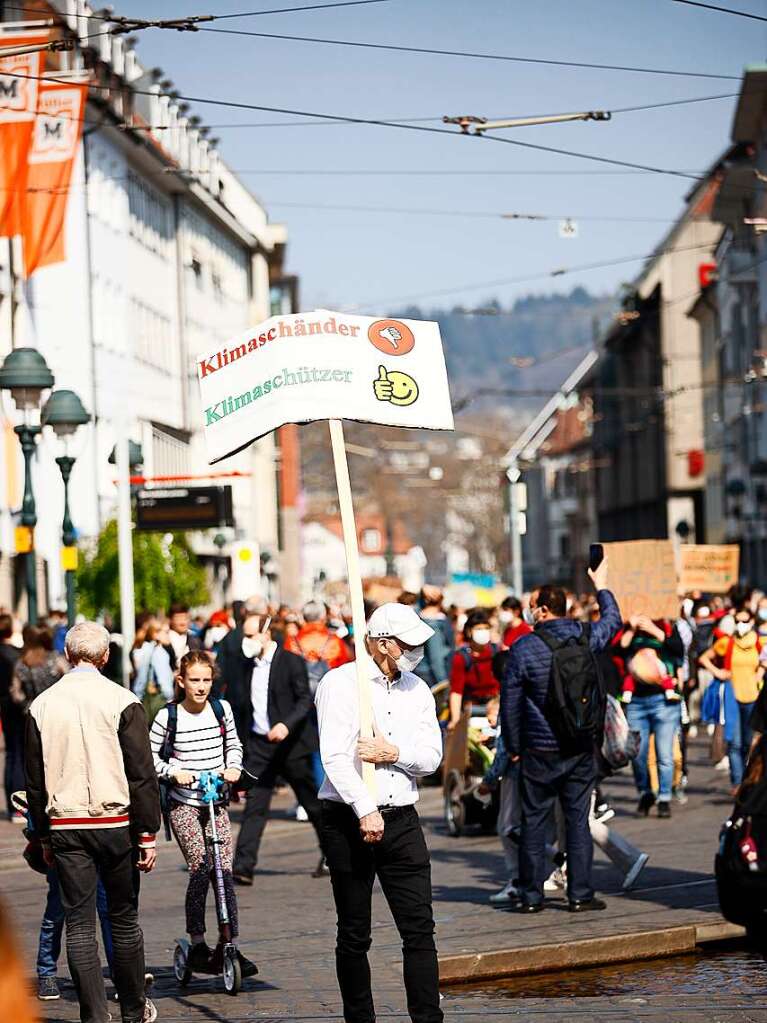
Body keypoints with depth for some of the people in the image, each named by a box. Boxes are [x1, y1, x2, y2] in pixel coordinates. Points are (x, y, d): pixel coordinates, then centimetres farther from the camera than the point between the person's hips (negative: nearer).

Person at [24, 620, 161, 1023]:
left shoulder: (42, 705, 4)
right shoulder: (121, 702, -5)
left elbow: (34, 779, 9)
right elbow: (141, 774, -7)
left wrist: (44, 837, 16)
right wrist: (147, 834, -3)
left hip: (63, 827, 2)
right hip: (114, 822, -2)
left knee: (79, 925, 3)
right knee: (124, 921, 10)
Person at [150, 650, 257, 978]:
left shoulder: (221, 709, 4)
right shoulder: (168, 716, -7)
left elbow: (233, 744, 18)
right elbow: (149, 755, 1)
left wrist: (233, 767, 0)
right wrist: (173, 772, -13)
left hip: (216, 801, 4)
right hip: (182, 803, -3)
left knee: (225, 872, -4)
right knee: (200, 870, -14)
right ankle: (197, 945, -5)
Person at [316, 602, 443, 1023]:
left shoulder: (417, 690, 12)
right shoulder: (340, 684, -6)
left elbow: (432, 757, 8)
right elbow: (334, 757, -15)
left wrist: (395, 753, -12)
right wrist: (365, 810, -22)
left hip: (401, 819, 5)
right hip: (348, 821, -5)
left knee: (420, 930, -4)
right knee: (354, 936, 4)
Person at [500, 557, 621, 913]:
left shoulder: (524, 648, -12)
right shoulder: (586, 636, -2)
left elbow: (510, 703, -7)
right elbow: (613, 619, 22)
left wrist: (513, 746, 4)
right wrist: (602, 587, 37)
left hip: (539, 751, -3)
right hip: (581, 750, 3)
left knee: (534, 822, 5)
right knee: (578, 820, 7)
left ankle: (532, 895, 8)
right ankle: (580, 893, 6)